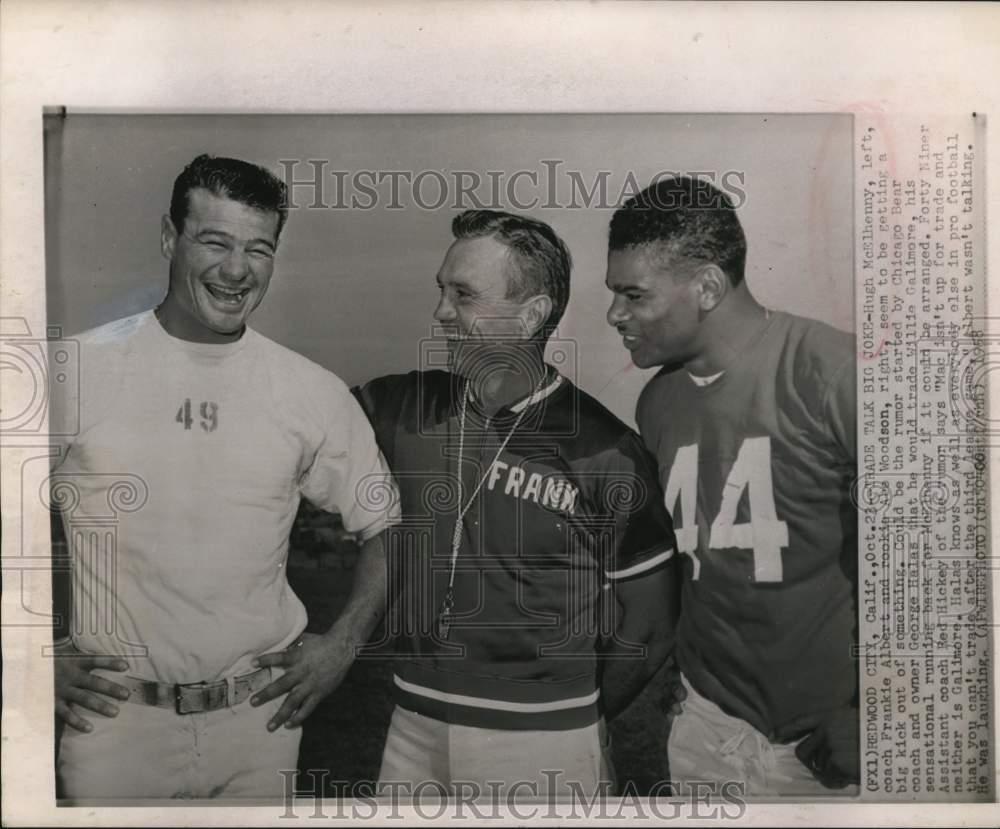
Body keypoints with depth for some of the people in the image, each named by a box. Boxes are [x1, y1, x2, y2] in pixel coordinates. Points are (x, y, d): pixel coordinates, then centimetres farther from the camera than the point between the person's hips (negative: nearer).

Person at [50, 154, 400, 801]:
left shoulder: (313, 393, -2)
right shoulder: (82, 370, -6)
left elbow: (387, 526, 7)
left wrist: (342, 646, -2)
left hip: (260, 717, 2)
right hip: (113, 716, -1)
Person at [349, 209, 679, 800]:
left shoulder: (604, 451, -10)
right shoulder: (403, 409, -1)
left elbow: (645, 619, -3)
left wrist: (571, 716, 3)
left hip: (544, 742, -3)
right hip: (414, 727, 4)